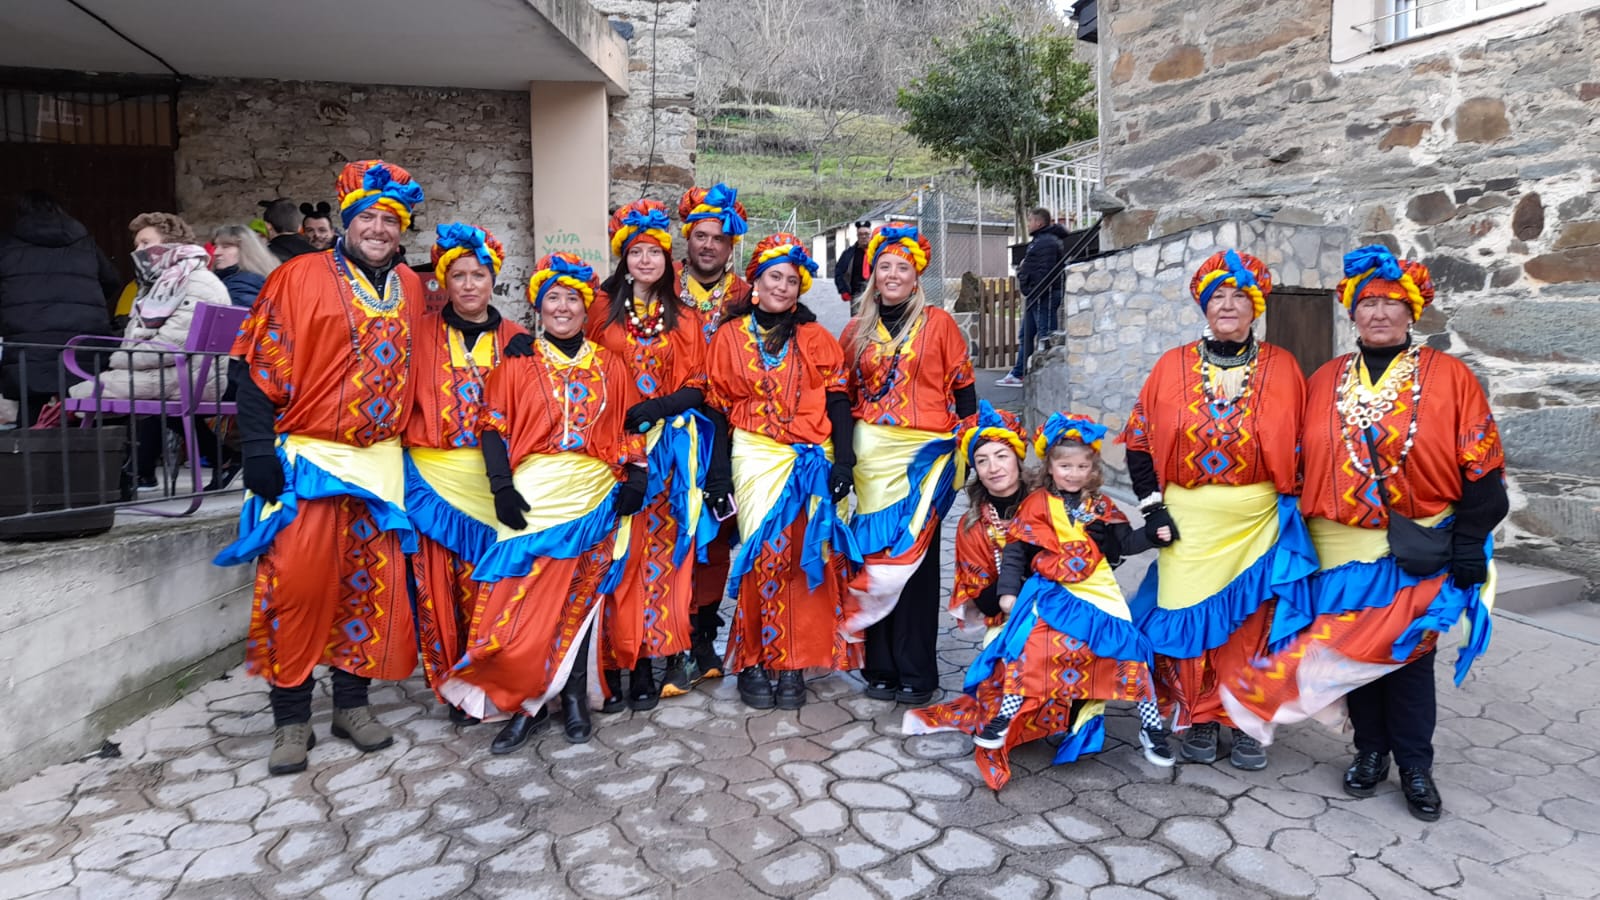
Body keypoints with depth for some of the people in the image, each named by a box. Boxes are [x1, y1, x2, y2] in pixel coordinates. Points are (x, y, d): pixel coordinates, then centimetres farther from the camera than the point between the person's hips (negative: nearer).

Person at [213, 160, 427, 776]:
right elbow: (262, 370, -5)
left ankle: (352, 703, 22)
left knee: (374, 583, 7)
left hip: (382, 462, 4)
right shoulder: (300, 277, -2)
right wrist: (259, 448, -11)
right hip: (306, 458, -4)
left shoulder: (412, 290, 10)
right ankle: (291, 719, 10)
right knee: (296, 583, -5)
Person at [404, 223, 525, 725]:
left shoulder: (515, 340, 10)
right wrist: (401, 453, -5)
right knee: (438, 583, -2)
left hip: (493, 475, 0)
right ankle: (451, 684, 12)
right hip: (433, 473, 0)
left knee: (488, 581, -1)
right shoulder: (423, 334, 7)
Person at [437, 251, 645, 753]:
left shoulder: (608, 365, 10)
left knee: (581, 597, 5)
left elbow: (628, 427, 12)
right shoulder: (517, 362, 4)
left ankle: (574, 696, 17)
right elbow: (493, 426, 0)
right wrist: (502, 487, -10)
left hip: (595, 496, 2)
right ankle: (526, 703, 9)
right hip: (535, 494, -1)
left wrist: (634, 479, 0)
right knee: (526, 600, -6)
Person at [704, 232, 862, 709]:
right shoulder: (730, 336, 8)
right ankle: (753, 661, 4)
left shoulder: (815, 337, 11)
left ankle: (791, 663, 8)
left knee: (804, 558, -3)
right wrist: (719, 476, 2)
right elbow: (718, 409, 7)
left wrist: (843, 462, -3)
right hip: (756, 456, -1)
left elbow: (838, 403, 8)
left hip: (812, 459, 1)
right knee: (765, 554, -12)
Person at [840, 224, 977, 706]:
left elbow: (963, 388, 3)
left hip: (924, 453, -3)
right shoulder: (856, 330, 12)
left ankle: (916, 672, 9)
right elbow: (845, 396, 16)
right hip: (872, 456, 3)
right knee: (876, 555, 4)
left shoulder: (938, 323, 3)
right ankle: (881, 668, 14)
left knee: (914, 557, -1)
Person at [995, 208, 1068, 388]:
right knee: (1025, 335, 14)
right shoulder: (1038, 241, 19)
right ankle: (1017, 374, 21)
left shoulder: (1047, 242, -14)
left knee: (1045, 335, -8)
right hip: (1036, 296, 11)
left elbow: (1045, 272, -22)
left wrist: (1033, 293, -23)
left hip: (1044, 296, -11)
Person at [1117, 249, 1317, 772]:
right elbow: (1139, 441, 4)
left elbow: (1302, 445, 5)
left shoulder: (1282, 368, 3)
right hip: (1188, 519, 0)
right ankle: (1199, 721, 20)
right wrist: (1153, 507, -2)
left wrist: (1292, 507, -2)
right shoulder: (1172, 367, 2)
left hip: (1259, 518, 0)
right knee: (1189, 618, 3)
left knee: (1252, 624, 5)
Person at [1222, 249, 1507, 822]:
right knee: (1354, 651, 10)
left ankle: (1415, 766, 23)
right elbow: (1301, 462, 9)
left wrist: (1469, 543, -8)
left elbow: (1481, 468, -4)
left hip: (1420, 551, -2)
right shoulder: (1324, 382, 5)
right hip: (1342, 550, 2)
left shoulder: (1449, 377, -2)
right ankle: (1370, 752, 28)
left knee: (1408, 654, 7)